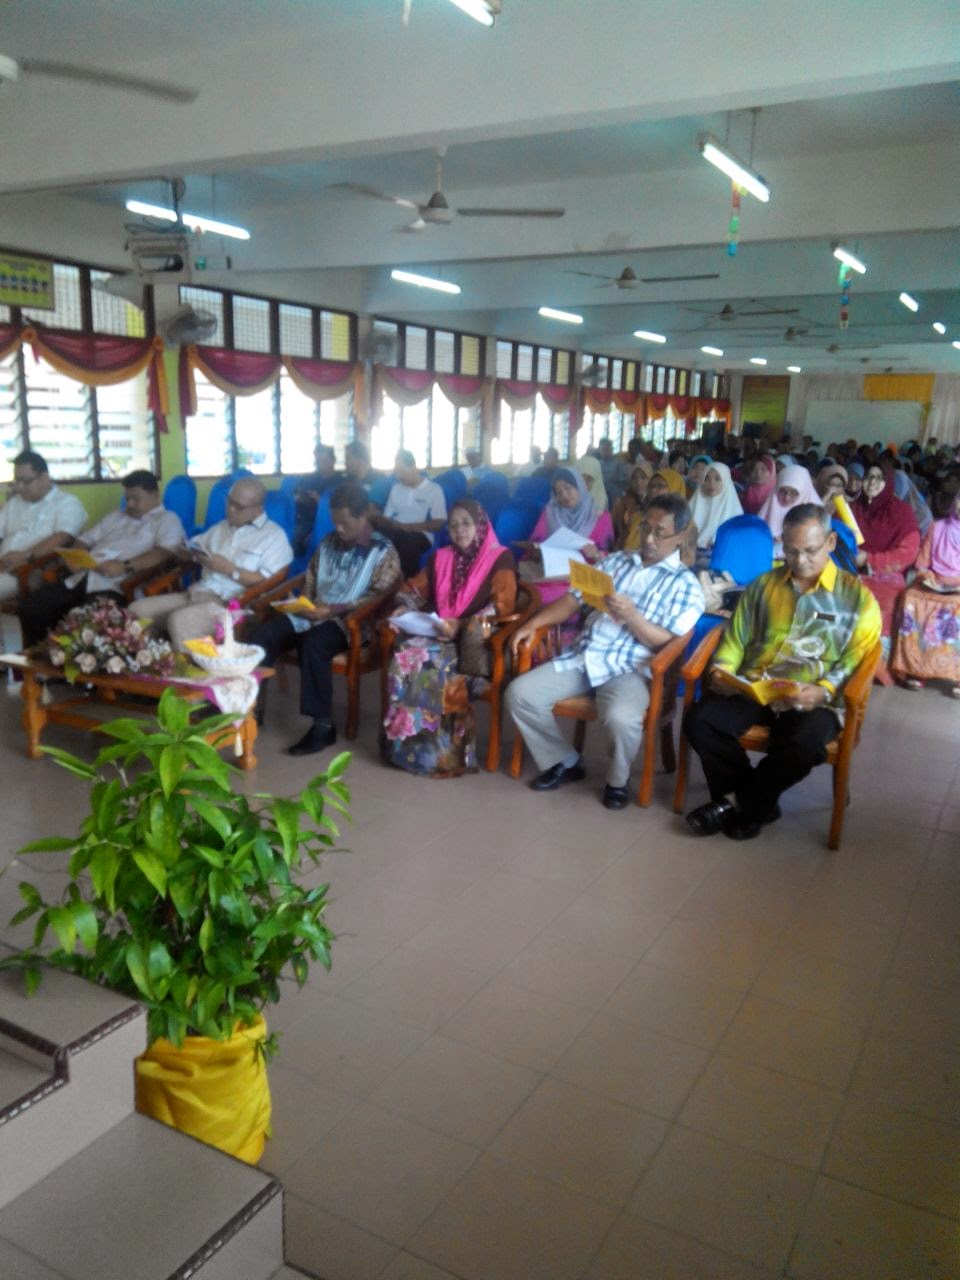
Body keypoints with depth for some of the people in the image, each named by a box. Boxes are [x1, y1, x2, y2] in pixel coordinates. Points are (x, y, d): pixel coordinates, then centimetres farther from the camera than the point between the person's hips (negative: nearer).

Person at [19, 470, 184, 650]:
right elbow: (84, 541, 30)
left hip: (114, 586, -7)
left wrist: (126, 566, -22)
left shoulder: (167, 520, 10)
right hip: (79, 579, 7)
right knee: (29, 608, -12)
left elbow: (164, 553, -10)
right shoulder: (115, 517, 32)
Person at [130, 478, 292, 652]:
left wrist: (228, 569, -15)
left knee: (179, 620, -33)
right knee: (137, 609, -8)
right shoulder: (220, 528, 21)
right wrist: (190, 554, 3)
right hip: (197, 593, 7)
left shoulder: (274, 536, 0)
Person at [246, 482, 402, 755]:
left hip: (349, 621, -6)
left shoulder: (384, 553, -2)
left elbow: (378, 598, -12)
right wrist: (307, 604, -1)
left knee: (312, 644, -38)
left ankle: (323, 725, -29)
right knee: (260, 634, -19)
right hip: (313, 614, 6)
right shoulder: (328, 542, 17)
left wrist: (333, 609, -20)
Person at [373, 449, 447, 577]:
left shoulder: (434, 489, 5)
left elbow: (438, 523, -3)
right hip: (395, 534, 4)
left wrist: (408, 526, -12)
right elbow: (385, 518, 16)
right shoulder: (396, 488, 22)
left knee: (409, 540, -41)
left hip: (420, 535, -3)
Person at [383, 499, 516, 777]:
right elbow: (414, 589, 23)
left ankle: (435, 748, -22)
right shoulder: (440, 557, 20)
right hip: (438, 636, 5)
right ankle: (407, 741, -22)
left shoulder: (500, 559, 1)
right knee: (404, 657, -28)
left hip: (474, 644, -5)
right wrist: (403, 608, -1)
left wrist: (462, 626, -24)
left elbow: (502, 606, -11)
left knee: (430, 666, -33)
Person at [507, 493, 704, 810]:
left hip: (629, 668, -5)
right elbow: (573, 600, 13)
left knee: (622, 718, -35)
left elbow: (670, 644, -7)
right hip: (583, 656, 5)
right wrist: (533, 622, -2)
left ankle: (617, 780, -1)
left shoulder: (686, 585, 2)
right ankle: (564, 762, 10)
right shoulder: (615, 561, 16)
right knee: (520, 693, -12)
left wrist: (631, 616, -22)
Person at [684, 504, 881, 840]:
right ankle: (756, 801, -7)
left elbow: (856, 661, -2)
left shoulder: (857, 597, 4)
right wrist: (721, 671, -8)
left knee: (805, 742, -35)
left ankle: (741, 803, -8)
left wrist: (823, 691, -22)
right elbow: (735, 638, 14)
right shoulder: (763, 585, 15)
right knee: (699, 719, -23)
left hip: (813, 700, -3)